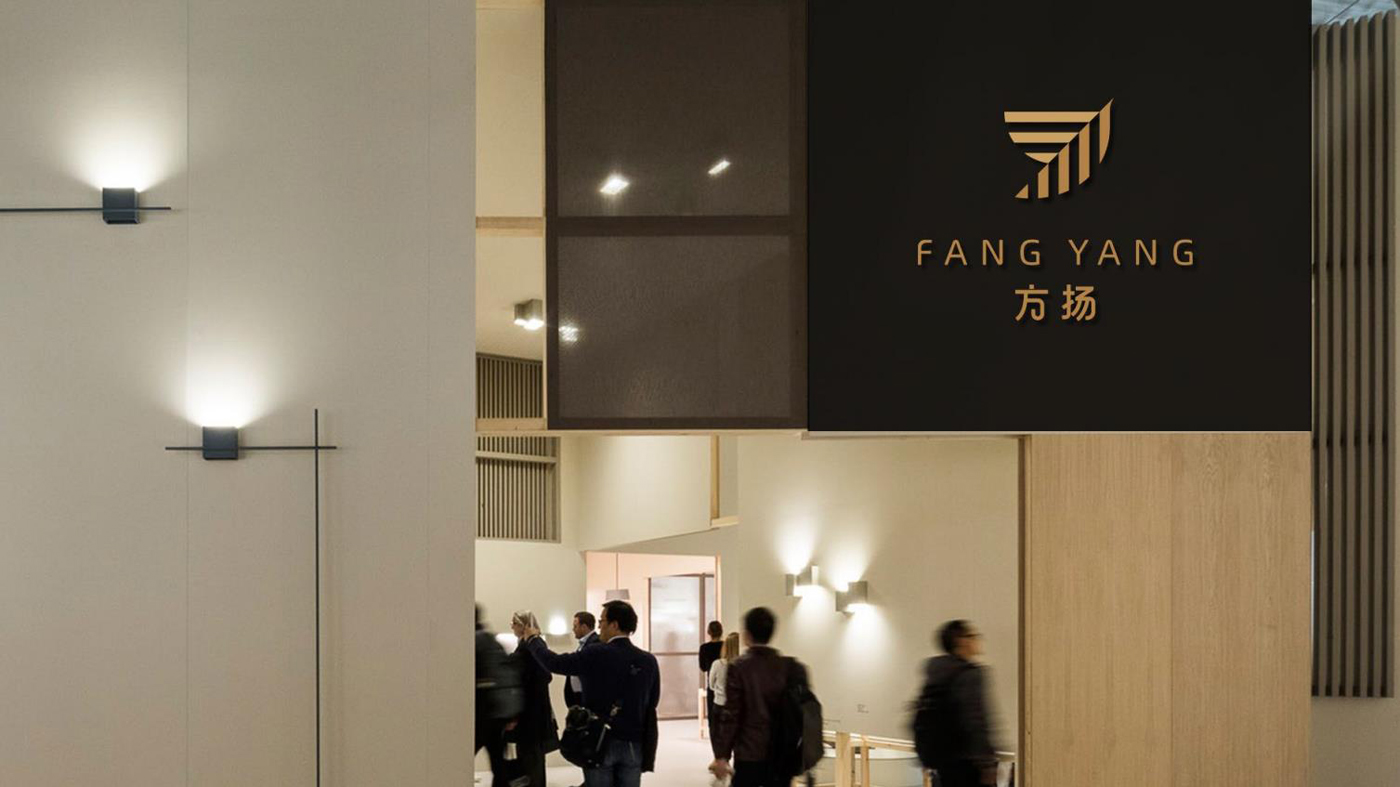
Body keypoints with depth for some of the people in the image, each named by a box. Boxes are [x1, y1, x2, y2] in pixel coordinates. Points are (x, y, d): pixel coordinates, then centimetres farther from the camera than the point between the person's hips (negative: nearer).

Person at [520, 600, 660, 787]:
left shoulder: (596, 655, -11)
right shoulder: (648, 661, 1)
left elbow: (553, 663, -2)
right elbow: (652, 703, 10)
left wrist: (533, 639, 14)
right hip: (633, 744, 3)